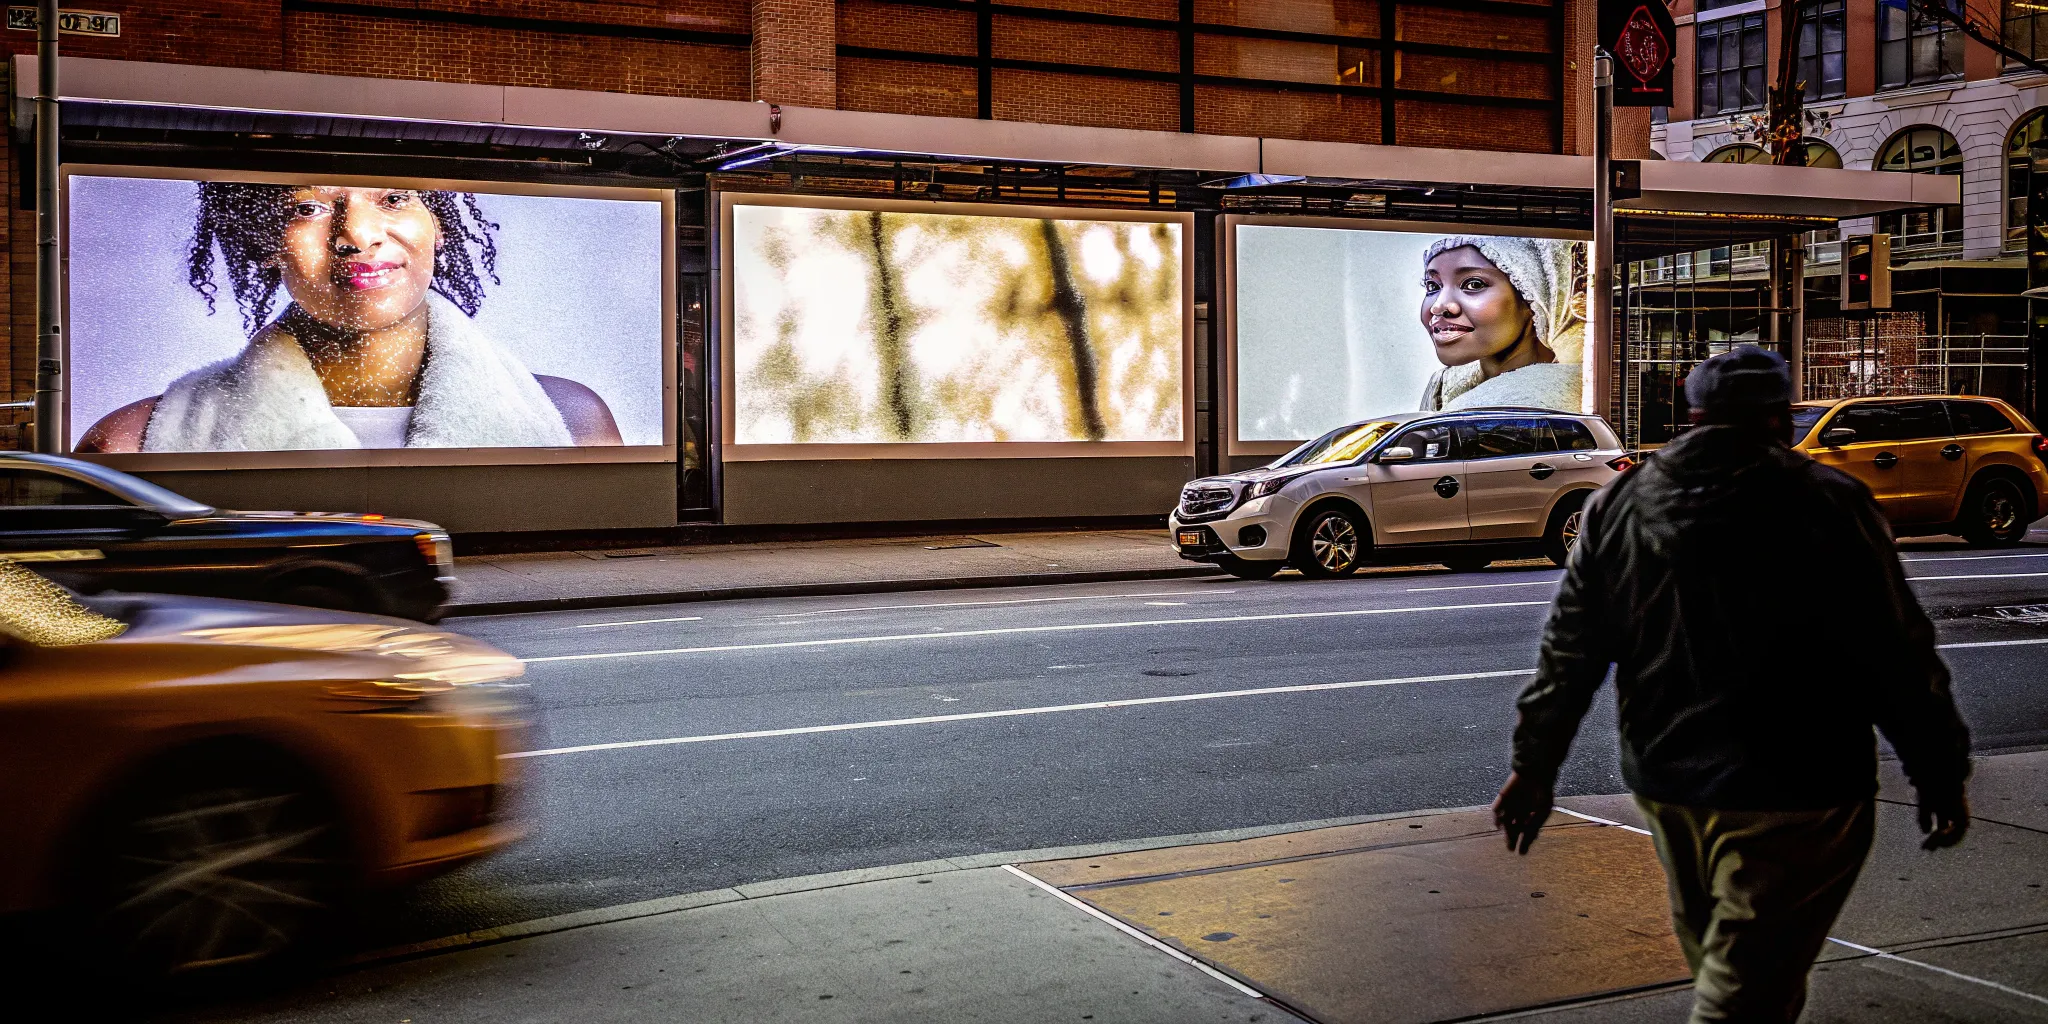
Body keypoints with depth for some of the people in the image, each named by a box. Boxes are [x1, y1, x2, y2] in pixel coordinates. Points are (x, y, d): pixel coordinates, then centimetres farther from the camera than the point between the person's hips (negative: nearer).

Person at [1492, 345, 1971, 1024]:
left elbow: (1569, 654, 7)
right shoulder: (1827, 506, -10)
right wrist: (1941, 776, 3)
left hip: (1663, 784, 6)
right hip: (1790, 793, -5)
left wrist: (1534, 767, 13)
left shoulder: (1618, 505, 4)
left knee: (1718, 958, 23)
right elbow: (1899, 659, -7)